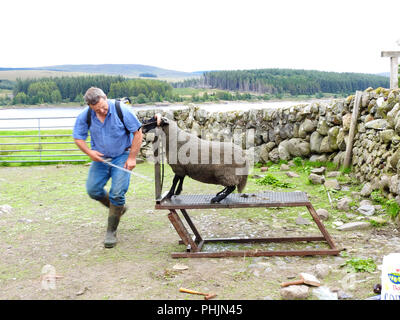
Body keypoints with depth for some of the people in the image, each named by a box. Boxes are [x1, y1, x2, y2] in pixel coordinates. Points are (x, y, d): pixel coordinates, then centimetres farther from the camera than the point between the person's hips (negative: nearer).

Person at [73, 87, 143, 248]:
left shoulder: (120, 110, -20)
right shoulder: (85, 116, -11)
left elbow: (137, 132, -12)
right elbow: (78, 138, 2)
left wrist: (132, 158, -13)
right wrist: (89, 152, -17)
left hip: (122, 156, -4)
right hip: (100, 157, 4)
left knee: (117, 194, -11)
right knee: (93, 189, 0)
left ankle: (111, 232, 4)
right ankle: (118, 209, 28)